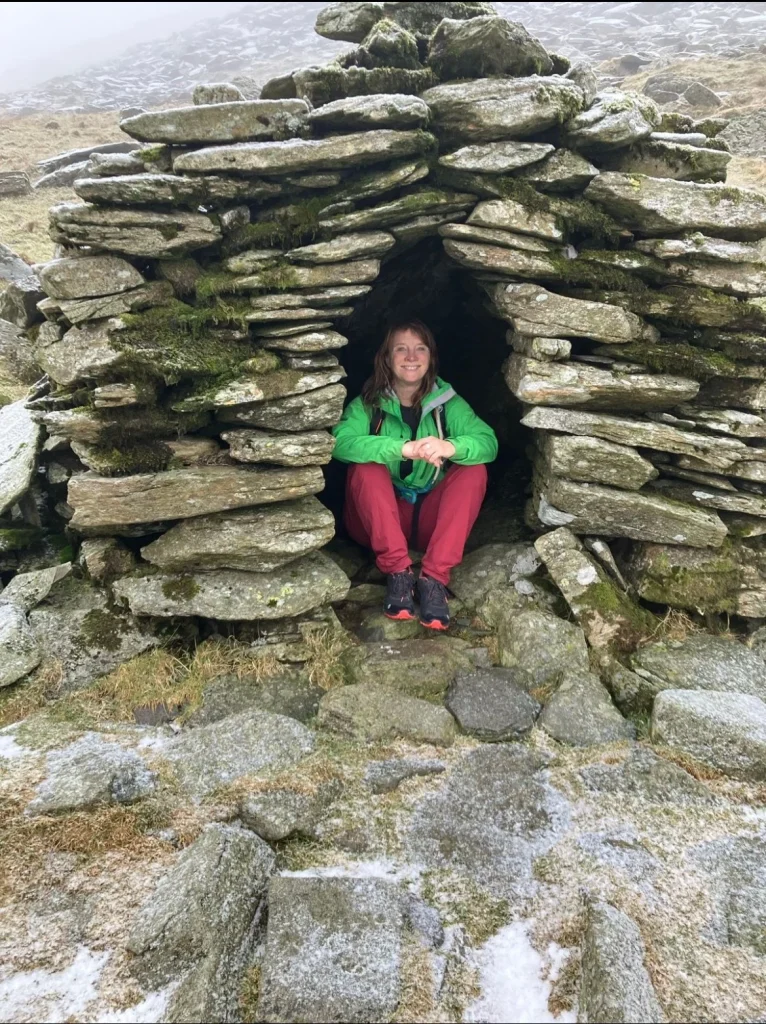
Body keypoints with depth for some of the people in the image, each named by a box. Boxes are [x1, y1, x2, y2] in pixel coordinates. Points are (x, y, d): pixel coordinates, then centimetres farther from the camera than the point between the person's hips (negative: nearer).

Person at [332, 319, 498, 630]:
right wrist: (403, 448, -41)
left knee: (474, 469, -21)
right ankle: (398, 572, -32)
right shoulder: (368, 403, -6)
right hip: (378, 521, -1)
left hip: (431, 520, 2)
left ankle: (434, 577, -31)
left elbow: (488, 443, -17)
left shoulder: (448, 402, -1)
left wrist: (451, 447, -40)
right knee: (366, 468, -27)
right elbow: (341, 442, -27)